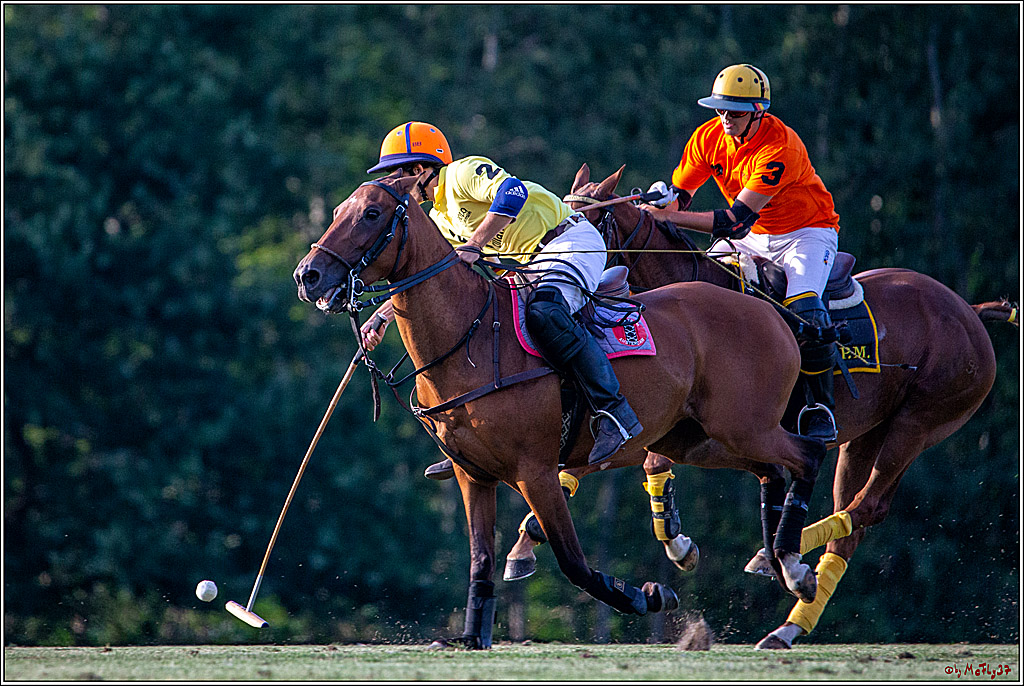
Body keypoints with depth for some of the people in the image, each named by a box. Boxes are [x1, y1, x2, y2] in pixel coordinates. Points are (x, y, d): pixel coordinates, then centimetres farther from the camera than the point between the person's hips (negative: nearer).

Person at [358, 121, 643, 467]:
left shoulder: (462, 173, -12)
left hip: (571, 239, -10)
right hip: (534, 262, 10)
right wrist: (382, 315, 15)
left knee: (543, 312, -35)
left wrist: (473, 246, -31)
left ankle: (614, 412, -38)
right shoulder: (441, 221, 18)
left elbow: (513, 192, -31)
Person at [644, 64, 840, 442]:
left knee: (804, 309, -31)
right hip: (751, 236, 7)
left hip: (807, 231, -7)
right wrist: (666, 198, -25)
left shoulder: (781, 148, -31)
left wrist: (670, 215, -39)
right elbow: (680, 193, 0)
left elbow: (737, 220, -35)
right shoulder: (709, 137, -10)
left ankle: (821, 408, -15)